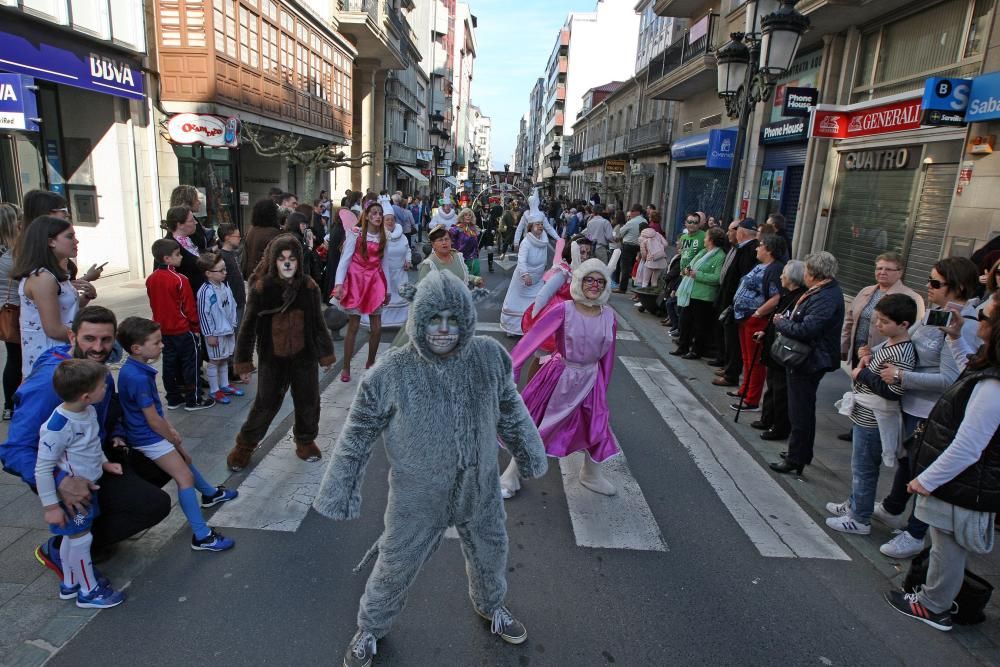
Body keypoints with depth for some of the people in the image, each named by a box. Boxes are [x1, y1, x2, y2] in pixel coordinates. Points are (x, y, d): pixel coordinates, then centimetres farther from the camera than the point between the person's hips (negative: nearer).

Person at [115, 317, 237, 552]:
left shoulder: (134, 369, 0)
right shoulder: (138, 377, -30)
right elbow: (152, 420, -23)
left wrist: (170, 429, 6)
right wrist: (173, 437, -7)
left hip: (154, 431, 10)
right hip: (149, 437, -10)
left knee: (184, 459, 27)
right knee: (184, 477, -10)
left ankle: (210, 493, 50)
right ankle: (202, 536, -9)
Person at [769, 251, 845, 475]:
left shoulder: (826, 298, -24)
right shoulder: (824, 291, 7)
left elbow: (806, 329, -30)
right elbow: (802, 320, 15)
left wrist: (780, 323, -15)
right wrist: (785, 320, 0)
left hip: (809, 363, -10)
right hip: (805, 359, 10)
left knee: (801, 412, 1)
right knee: (803, 410, 21)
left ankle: (796, 459, 12)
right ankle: (802, 454, 35)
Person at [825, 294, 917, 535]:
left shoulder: (901, 354, -24)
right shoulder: (889, 343, 5)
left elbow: (894, 392, -28)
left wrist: (863, 374, -19)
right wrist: (866, 363, 1)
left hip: (872, 421, -9)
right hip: (866, 415, 9)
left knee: (863, 469, 4)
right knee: (859, 465, 23)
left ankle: (860, 520, 18)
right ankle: (854, 504, 40)